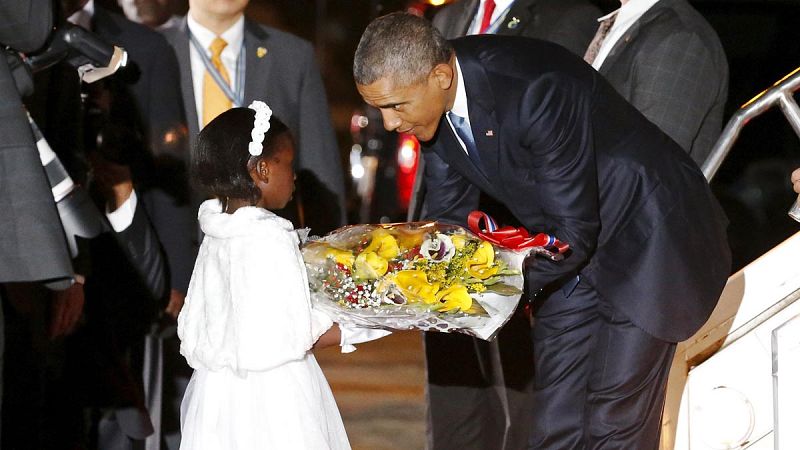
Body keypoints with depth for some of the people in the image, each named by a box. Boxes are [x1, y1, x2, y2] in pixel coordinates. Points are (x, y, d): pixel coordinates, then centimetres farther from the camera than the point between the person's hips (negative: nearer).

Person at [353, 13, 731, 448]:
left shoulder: (533, 90, -35)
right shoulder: (431, 95, -11)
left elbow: (573, 233, -29)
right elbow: (449, 214, 0)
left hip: (647, 244, -7)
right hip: (572, 262, 7)